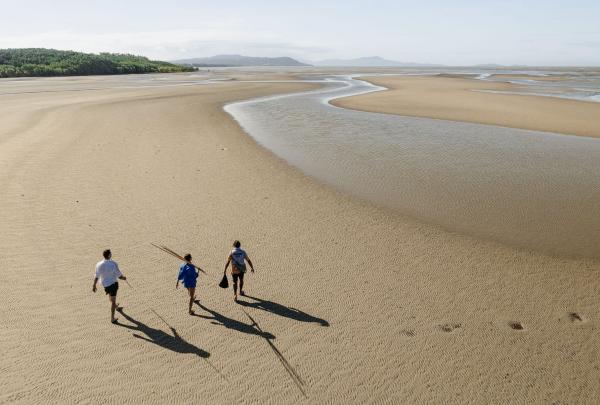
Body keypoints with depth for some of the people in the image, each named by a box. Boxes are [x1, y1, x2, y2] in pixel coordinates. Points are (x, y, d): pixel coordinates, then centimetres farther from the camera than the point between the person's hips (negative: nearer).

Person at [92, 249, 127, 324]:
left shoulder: (99, 264, -15)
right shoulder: (113, 264, -25)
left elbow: (97, 276, -8)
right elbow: (119, 275, -18)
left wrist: (94, 285, 5)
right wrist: (123, 278, 4)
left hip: (104, 283, 5)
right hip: (113, 283, -5)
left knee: (111, 296, 31)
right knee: (113, 300, 6)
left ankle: (116, 307, 56)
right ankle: (112, 318, 8)